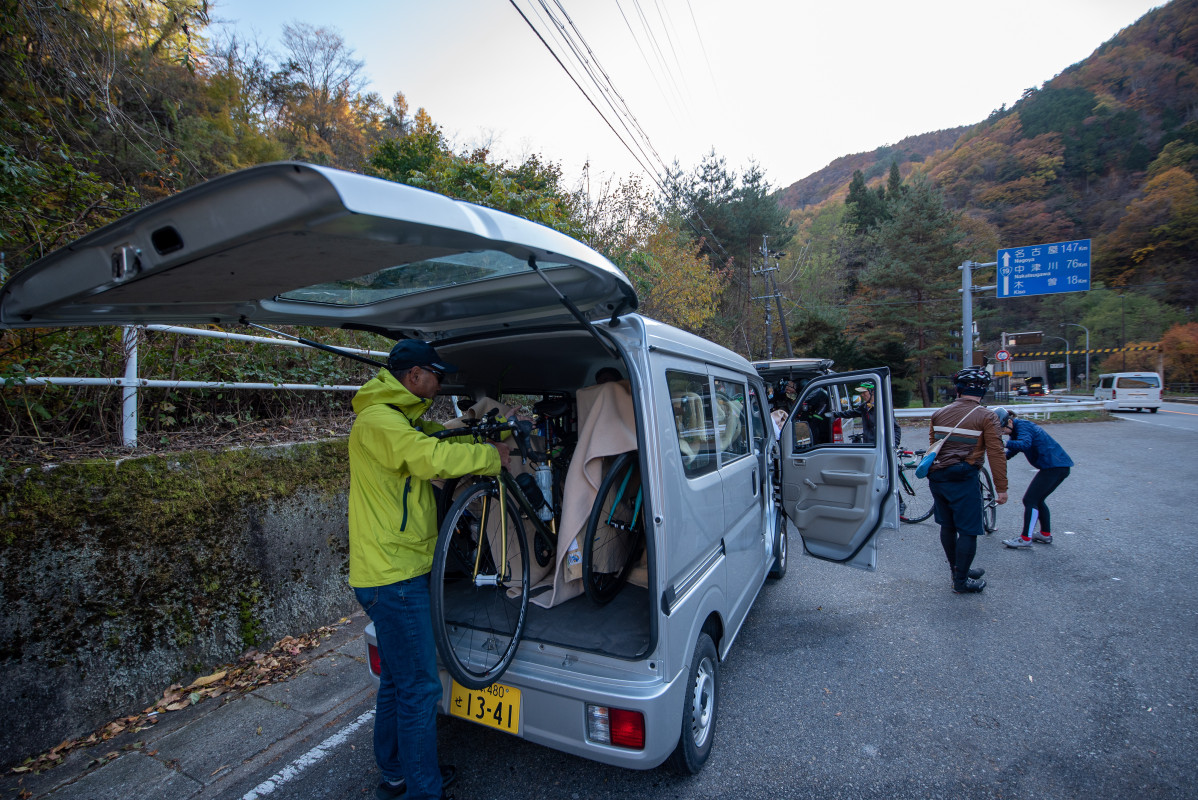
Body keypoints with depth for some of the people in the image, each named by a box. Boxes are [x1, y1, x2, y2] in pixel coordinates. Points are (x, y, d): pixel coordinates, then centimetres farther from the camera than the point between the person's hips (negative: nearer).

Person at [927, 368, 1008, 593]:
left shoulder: (939, 414, 10)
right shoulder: (986, 416, -5)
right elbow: (995, 454, -8)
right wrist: (1001, 488, -3)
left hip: (937, 476, 6)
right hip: (964, 479, -6)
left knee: (948, 526, 18)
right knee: (967, 530, 4)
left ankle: (958, 569, 33)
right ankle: (961, 581, 11)